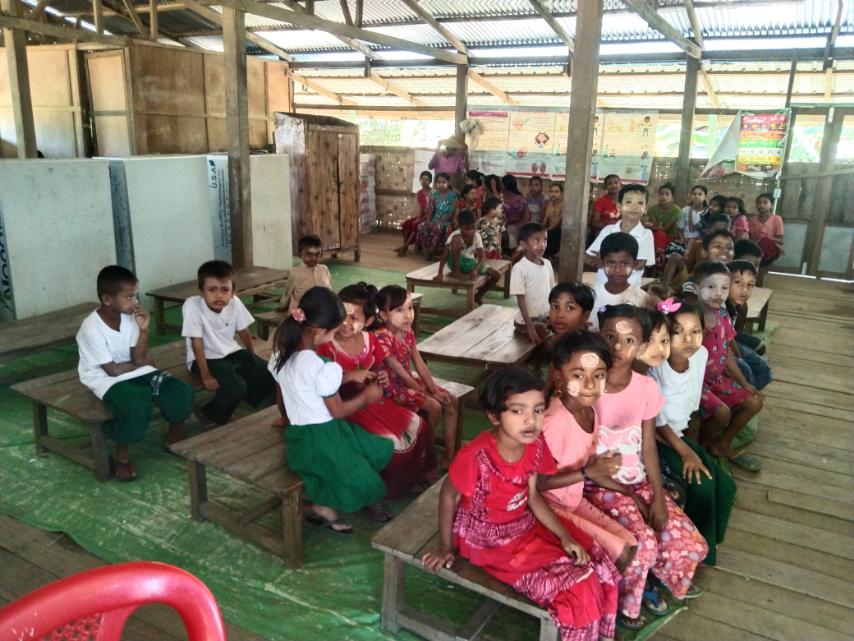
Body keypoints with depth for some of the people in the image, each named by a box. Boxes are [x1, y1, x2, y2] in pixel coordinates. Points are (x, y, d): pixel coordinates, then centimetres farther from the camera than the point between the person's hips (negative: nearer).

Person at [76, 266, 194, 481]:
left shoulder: (129, 317, -4)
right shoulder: (92, 328, -21)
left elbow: (138, 359, -7)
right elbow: (113, 370, -17)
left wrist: (143, 329, -17)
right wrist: (145, 363, -3)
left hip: (135, 372, 6)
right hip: (107, 380, -6)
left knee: (183, 392, -15)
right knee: (137, 408, -35)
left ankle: (173, 437, 13)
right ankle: (121, 456, -7)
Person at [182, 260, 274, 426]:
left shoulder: (235, 302, -11)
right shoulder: (192, 305, -23)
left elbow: (244, 333, 3)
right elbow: (196, 341, -21)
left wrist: (253, 361, 7)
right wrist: (206, 375, -21)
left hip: (232, 352, 5)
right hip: (206, 358, -5)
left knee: (269, 374, -8)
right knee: (236, 387, -28)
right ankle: (212, 417, 0)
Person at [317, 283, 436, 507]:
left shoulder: (371, 340, 1)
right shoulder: (327, 346, -18)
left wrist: (382, 379, -6)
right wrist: (349, 376, -28)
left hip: (373, 400, 7)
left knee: (418, 428, 3)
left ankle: (408, 478, 25)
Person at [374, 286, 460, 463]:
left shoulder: (407, 331, 0)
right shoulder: (383, 338, -25)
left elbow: (419, 363, 3)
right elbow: (398, 371, -21)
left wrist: (434, 389, -5)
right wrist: (426, 393, -15)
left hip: (408, 379, 9)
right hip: (392, 386, -9)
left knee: (452, 402, 0)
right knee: (434, 406, -23)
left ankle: (449, 456, 4)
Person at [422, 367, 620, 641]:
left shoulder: (535, 445, -13)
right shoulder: (476, 456, -32)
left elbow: (533, 497, -1)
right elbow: (448, 496, -15)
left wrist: (565, 537, -11)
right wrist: (445, 548, -4)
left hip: (526, 525, 7)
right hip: (488, 540, -6)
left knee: (599, 567, 2)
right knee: (578, 586, -13)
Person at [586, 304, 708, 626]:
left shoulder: (646, 388, -4)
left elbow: (648, 447, 2)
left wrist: (658, 497, -10)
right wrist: (629, 495, -13)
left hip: (641, 482, 5)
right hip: (600, 486, -4)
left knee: (690, 545, -8)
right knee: (642, 544, -25)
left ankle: (664, 582, 26)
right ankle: (627, 603, 7)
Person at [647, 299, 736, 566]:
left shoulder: (701, 355, -7)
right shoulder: (655, 368, -26)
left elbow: (691, 404, 5)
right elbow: (656, 422, -19)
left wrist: (689, 445, 4)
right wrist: (685, 452, -19)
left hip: (679, 433, 7)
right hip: (652, 438, -7)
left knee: (725, 485, -4)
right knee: (701, 485, -20)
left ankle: (707, 542, 18)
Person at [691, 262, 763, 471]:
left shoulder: (722, 315, 0)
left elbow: (727, 353, 10)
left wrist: (744, 383, 11)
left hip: (717, 378, 8)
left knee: (754, 402, 8)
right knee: (722, 412, -24)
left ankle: (723, 445, 23)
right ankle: (701, 445, 8)